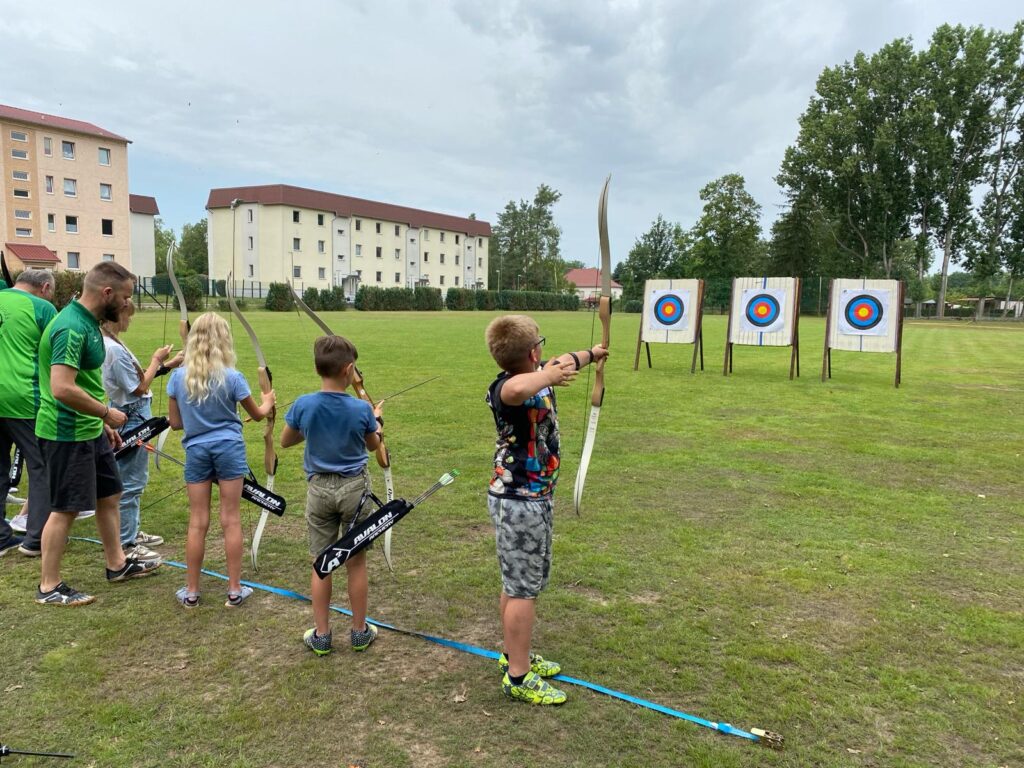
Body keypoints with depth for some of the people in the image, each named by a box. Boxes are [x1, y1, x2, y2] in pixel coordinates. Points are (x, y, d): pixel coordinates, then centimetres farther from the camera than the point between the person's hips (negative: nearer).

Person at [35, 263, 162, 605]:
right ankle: (49, 587, 16)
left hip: (90, 430, 10)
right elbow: (63, 389, -31)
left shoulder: (87, 322, 8)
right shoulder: (71, 328, -23)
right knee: (65, 509, 1)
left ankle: (117, 564, 32)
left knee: (109, 495, 18)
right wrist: (107, 413, -19)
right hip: (67, 434, -10)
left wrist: (103, 423, 19)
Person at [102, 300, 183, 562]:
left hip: (132, 416, 11)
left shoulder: (109, 344, 8)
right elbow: (140, 387, -18)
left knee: (133, 481, 21)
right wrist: (156, 359, -6)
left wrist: (167, 365, 9)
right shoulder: (114, 349, -23)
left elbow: (135, 378, 12)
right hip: (132, 419, -11)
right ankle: (125, 545, 8)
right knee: (130, 483, -1)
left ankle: (131, 532, 33)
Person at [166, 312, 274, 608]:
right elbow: (257, 415, 4)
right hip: (229, 449, -2)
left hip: (196, 450, 2)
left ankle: (191, 591, 17)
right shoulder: (232, 377, -10)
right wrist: (268, 402, 26)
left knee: (197, 522, 8)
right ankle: (235, 590, 12)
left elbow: (175, 422, 3)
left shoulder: (178, 377, -4)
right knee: (231, 520, 5)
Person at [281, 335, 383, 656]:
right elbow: (373, 445, 4)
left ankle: (321, 635, 21)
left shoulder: (303, 405, -12)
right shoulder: (361, 409, -15)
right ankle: (360, 632, 23)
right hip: (354, 487, -1)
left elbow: (285, 442, 5)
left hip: (319, 489, 1)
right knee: (356, 562, 11)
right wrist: (376, 419, 22)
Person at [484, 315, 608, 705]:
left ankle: (514, 655, 38)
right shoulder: (505, 388, -25)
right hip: (520, 502, -10)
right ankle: (519, 677, 16)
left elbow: (562, 363, 28)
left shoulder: (537, 378, 3)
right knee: (523, 588, 2)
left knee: (518, 582, 21)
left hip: (528, 498, 10)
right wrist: (549, 374, -43)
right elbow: (516, 390, -55)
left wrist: (590, 354, 43)